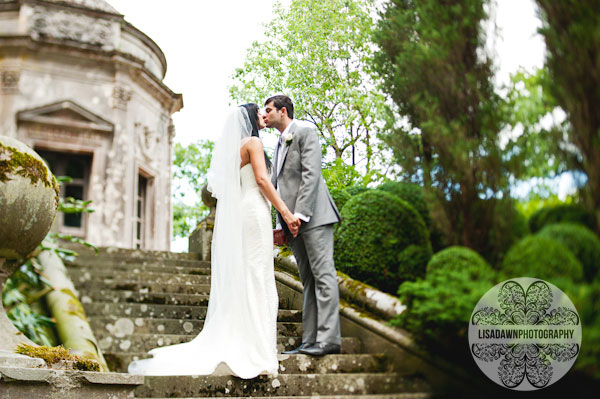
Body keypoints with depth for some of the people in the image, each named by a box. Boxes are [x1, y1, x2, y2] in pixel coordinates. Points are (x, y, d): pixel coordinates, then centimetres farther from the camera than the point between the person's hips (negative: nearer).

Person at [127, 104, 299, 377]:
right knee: (256, 277, -10)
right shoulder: (253, 142, 0)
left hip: (235, 217, 8)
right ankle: (256, 353, -11)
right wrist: (285, 212, -15)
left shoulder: (233, 148, 24)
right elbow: (261, 178, -13)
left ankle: (233, 349, 4)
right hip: (254, 213, -8)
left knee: (238, 279, 6)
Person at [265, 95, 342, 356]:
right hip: (293, 223, 9)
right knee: (308, 280, 6)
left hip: (312, 216, -9)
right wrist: (282, 224, 13)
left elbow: (311, 175, -11)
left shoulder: (305, 133, 0)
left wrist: (299, 214, -19)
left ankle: (328, 338, -12)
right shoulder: (280, 144, 25)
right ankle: (310, 340, 6)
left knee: (323, 274, -10)